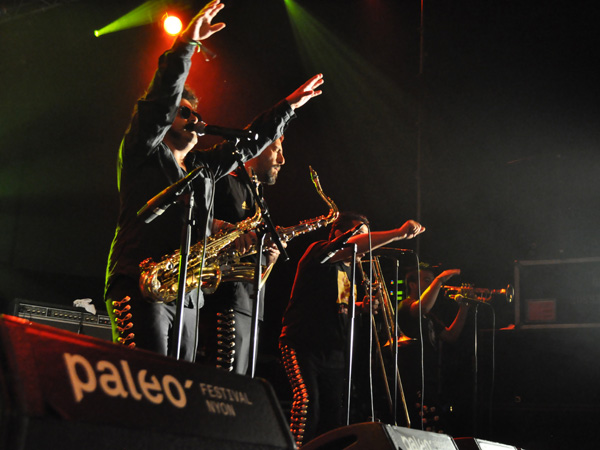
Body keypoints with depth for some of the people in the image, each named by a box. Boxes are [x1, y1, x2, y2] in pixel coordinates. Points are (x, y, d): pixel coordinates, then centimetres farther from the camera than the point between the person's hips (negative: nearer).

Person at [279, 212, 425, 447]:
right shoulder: (320, 252, -4)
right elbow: (353, 245, -23)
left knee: (333, 417, 3)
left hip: (334, 353, 8)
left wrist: (362, 306, 9)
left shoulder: (350, 269, 22)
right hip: (303, 345, -8)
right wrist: (399, 233, -28)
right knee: (308, 402, -26)